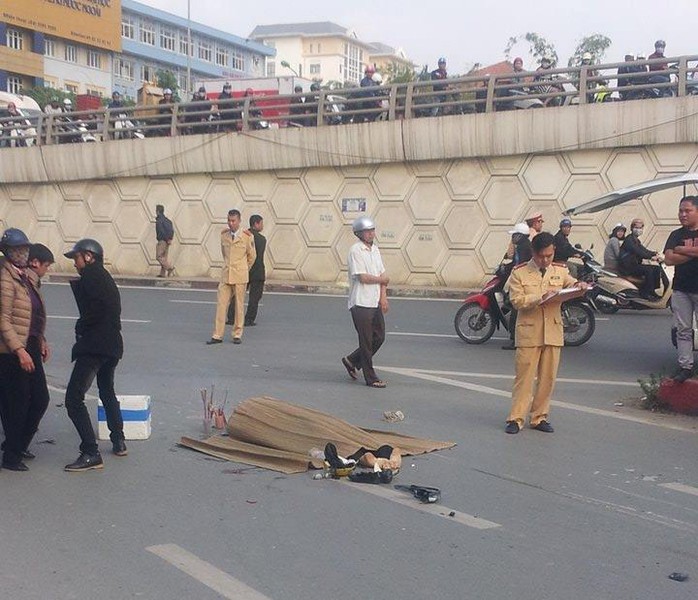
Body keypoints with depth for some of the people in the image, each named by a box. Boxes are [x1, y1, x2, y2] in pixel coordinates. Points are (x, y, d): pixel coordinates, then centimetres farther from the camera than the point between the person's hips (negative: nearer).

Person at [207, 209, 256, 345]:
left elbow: (252, 256, 9)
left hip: (240, 276, -3)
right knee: (221, 304, -1)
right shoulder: (223, 235, 6)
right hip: (225, 274, 3)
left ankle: (237, 335, 13)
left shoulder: (247, 237, -5)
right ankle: (217, 335, 3)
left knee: (239, 306, 3)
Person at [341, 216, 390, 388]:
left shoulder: (375, 249, 13)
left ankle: (352, 361, 28)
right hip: (361, 303, -8)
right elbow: (362, 277, -18)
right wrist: (382, 280, -3)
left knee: (379, 338, 11)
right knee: (366, 342, 0)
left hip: (375, 303, 8)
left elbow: (382, 274, 12)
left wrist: (383, 297, 1)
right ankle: (371, 378, 8)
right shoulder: (355, 250, -12)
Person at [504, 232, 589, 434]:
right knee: (524, 377, -2)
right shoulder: (519, 272, -1)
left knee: (548, 378, 7)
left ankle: (539, 417, 17)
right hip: (529, 332, -3)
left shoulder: (560, 271, 11)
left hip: (553, 332, 4)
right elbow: (517, 301, -9)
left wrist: (579, 285, -17)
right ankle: (516, 418, 3)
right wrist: (541, 298, -20)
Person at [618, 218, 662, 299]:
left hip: (634, 265, 10)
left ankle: (653, 291, 2)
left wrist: (655, 254, -4)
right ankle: (646, 293, -19)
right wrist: (651, 257, -29)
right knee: (648, 270, -26)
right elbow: (638, 252, -24)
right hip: (627, 267, -10)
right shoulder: (629, 240, -11)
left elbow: (644, 250, 14)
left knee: (656, 268, 3)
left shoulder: (636, 240, 20)